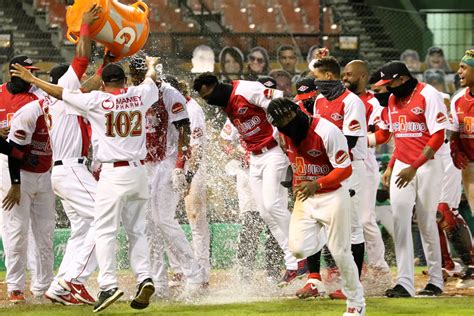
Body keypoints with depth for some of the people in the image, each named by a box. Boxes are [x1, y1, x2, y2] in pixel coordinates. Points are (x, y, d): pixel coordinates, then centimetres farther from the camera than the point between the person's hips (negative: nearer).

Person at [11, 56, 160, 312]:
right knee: (136, 230, 13)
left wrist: (32, 79, 17)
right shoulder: (139, 96, 6)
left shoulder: (96, 100, -5)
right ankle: (144, 278, -2)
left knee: (105, 231, -4)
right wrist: (151, 65, 51)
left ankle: (109, 284, -16)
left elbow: (61, 93, 3)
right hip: (138, 170, 5)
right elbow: (150, 79, 28)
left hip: (113, 173, -5)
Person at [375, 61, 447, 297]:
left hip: (426, 166, -6)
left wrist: (414, 167, -21)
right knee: (400, 221, -7)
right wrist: (390, 166, 11)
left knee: (426, 223, 1)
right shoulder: (393, 100, 12)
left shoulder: (428, 95, -12)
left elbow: (438, 136, -16)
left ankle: (436, 280, 14)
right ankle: (404, 283, -11)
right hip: (401, 168, 6)